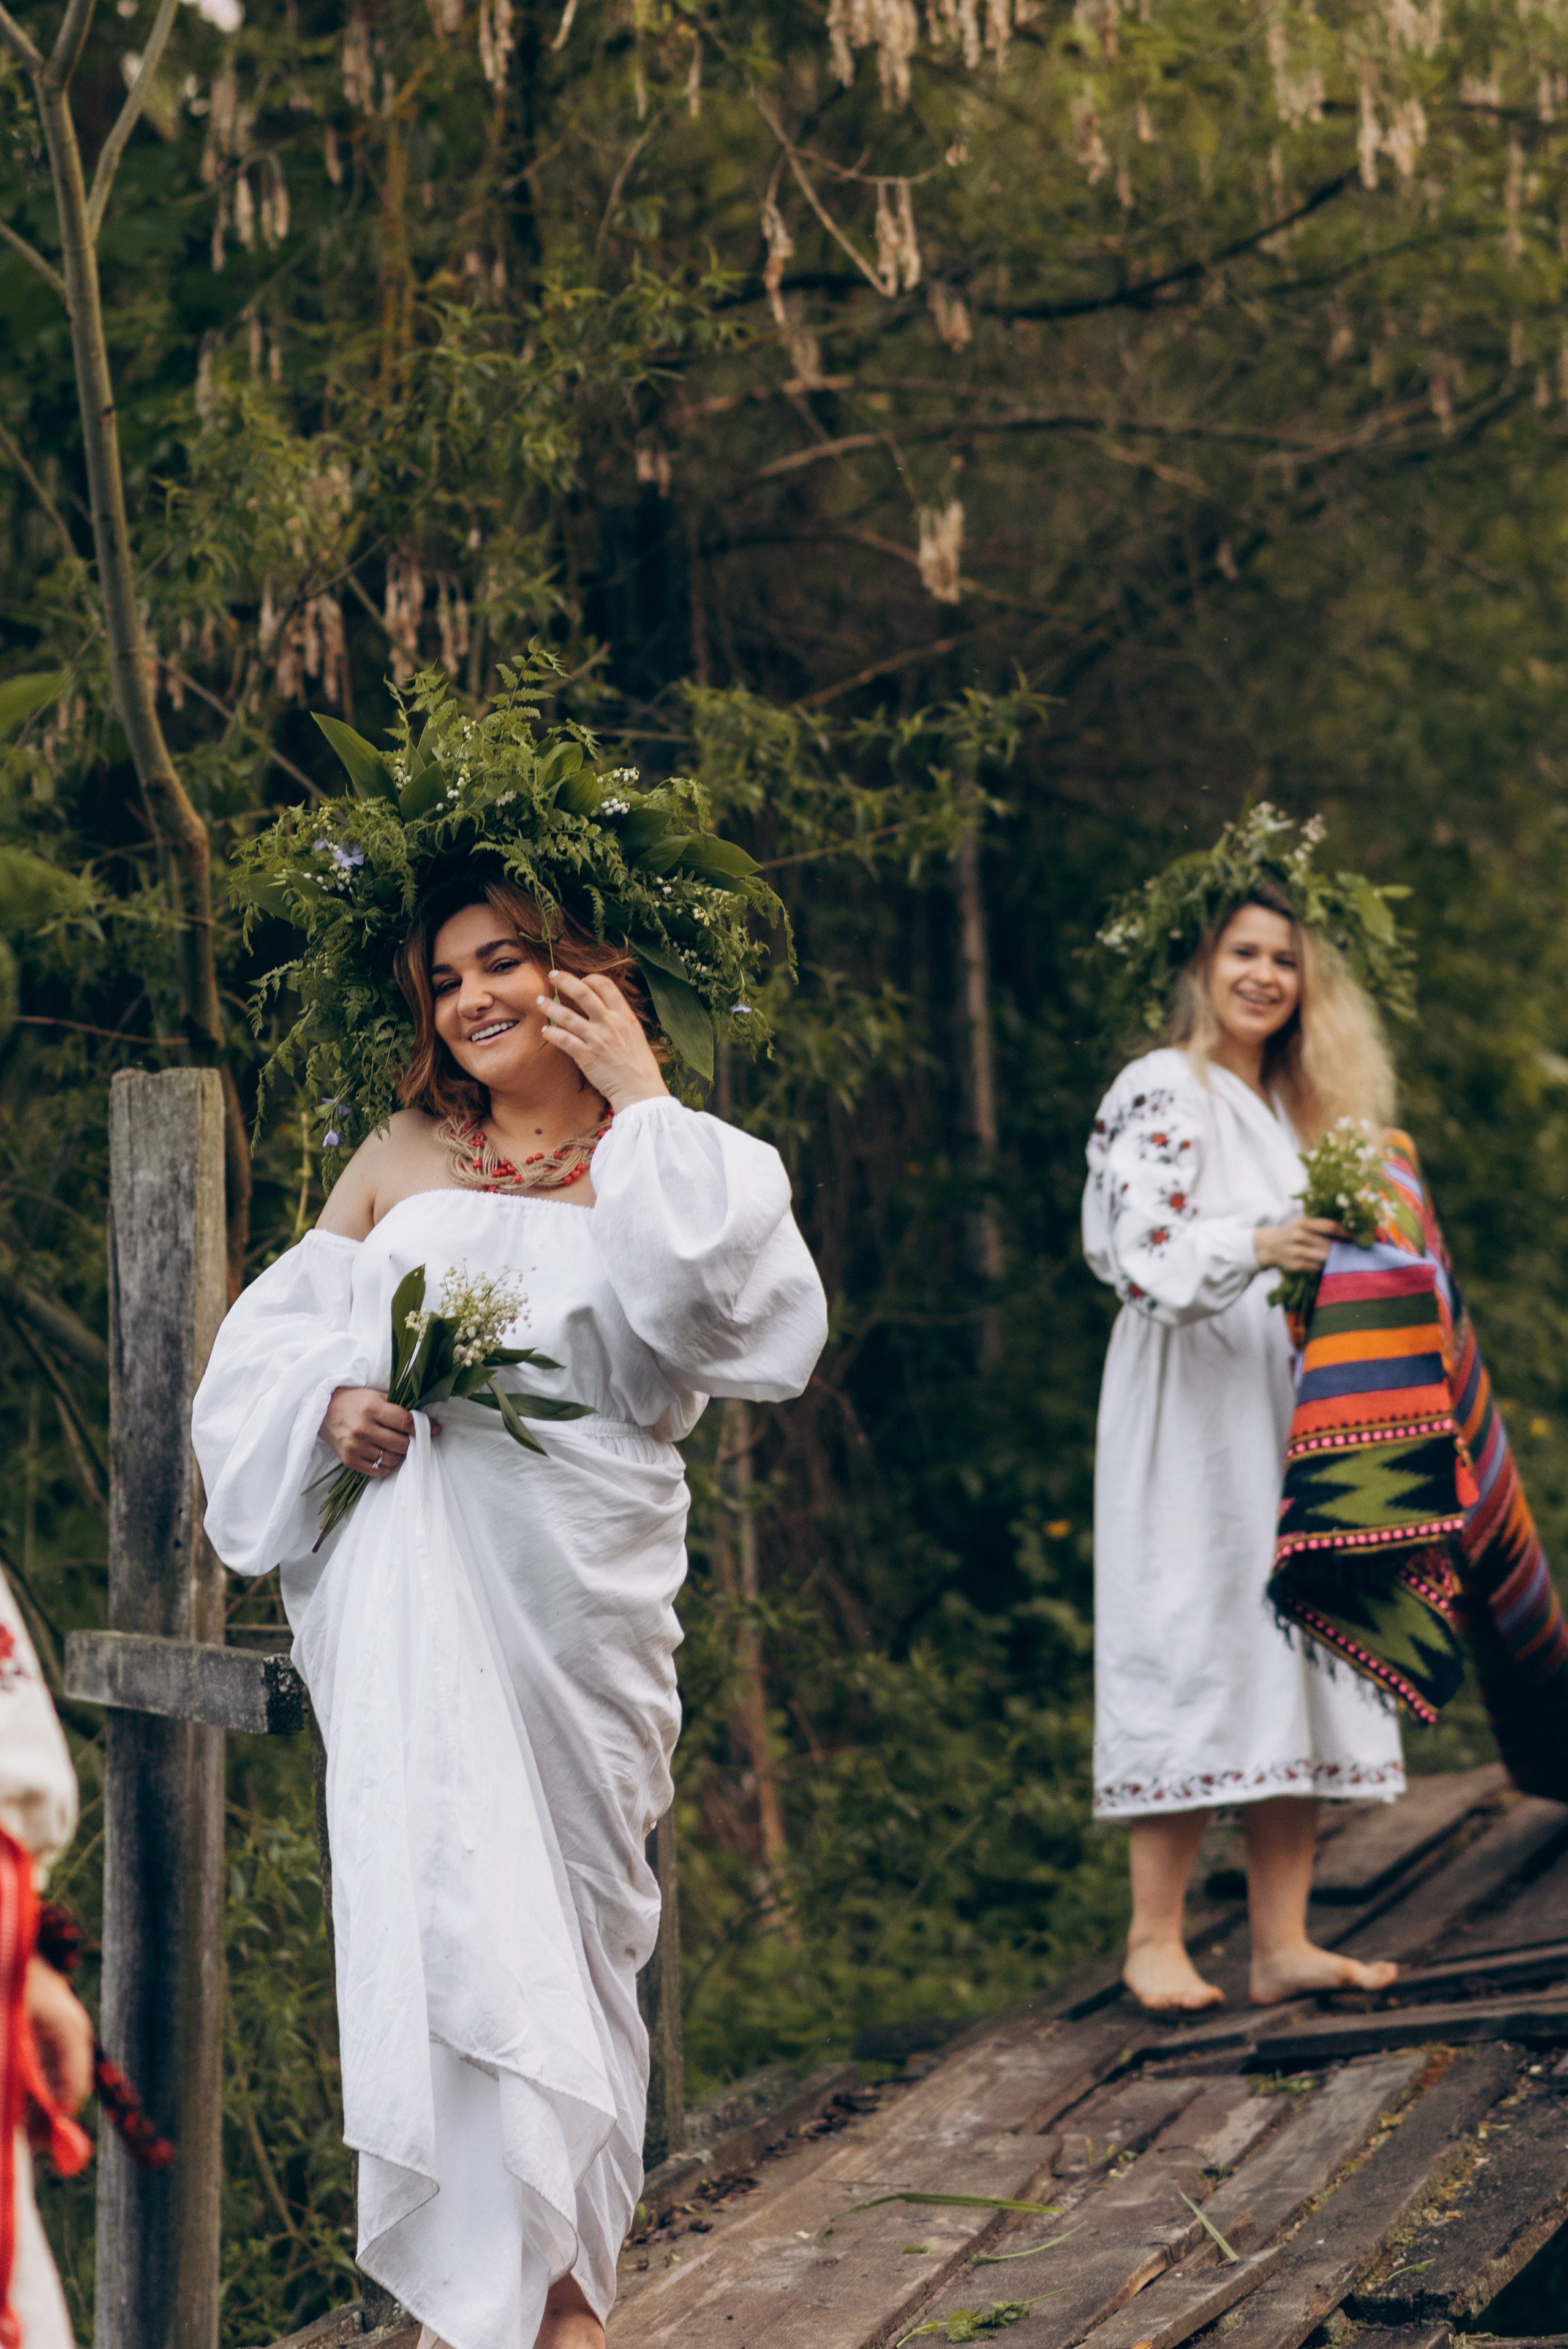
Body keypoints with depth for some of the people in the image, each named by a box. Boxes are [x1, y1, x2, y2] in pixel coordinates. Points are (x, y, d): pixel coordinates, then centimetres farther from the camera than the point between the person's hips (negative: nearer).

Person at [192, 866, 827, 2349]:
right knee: (440, 1906, -7)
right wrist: (335, 1403, -8)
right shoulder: (399, 1157, 15)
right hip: (414, 1598, 1)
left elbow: (737, 1311, -11)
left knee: (570, 1906, 5)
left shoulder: (659, 1165, 9)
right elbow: (275, 1332, 14)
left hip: (577, 1597, -1)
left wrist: (645, 1102, -7)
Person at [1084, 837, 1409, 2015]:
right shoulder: (1164, 1093, -3)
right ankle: (1156, 1939, -7)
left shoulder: (1292, 1110, 21)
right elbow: (1143, 1251, -16)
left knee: (1293, 1660, 2)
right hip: (1192, 1420, -7)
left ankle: (1284, 1942, 2)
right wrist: (1256, 1246, -30)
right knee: (1195, 1650, -11)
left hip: (1288, 1416, 8)